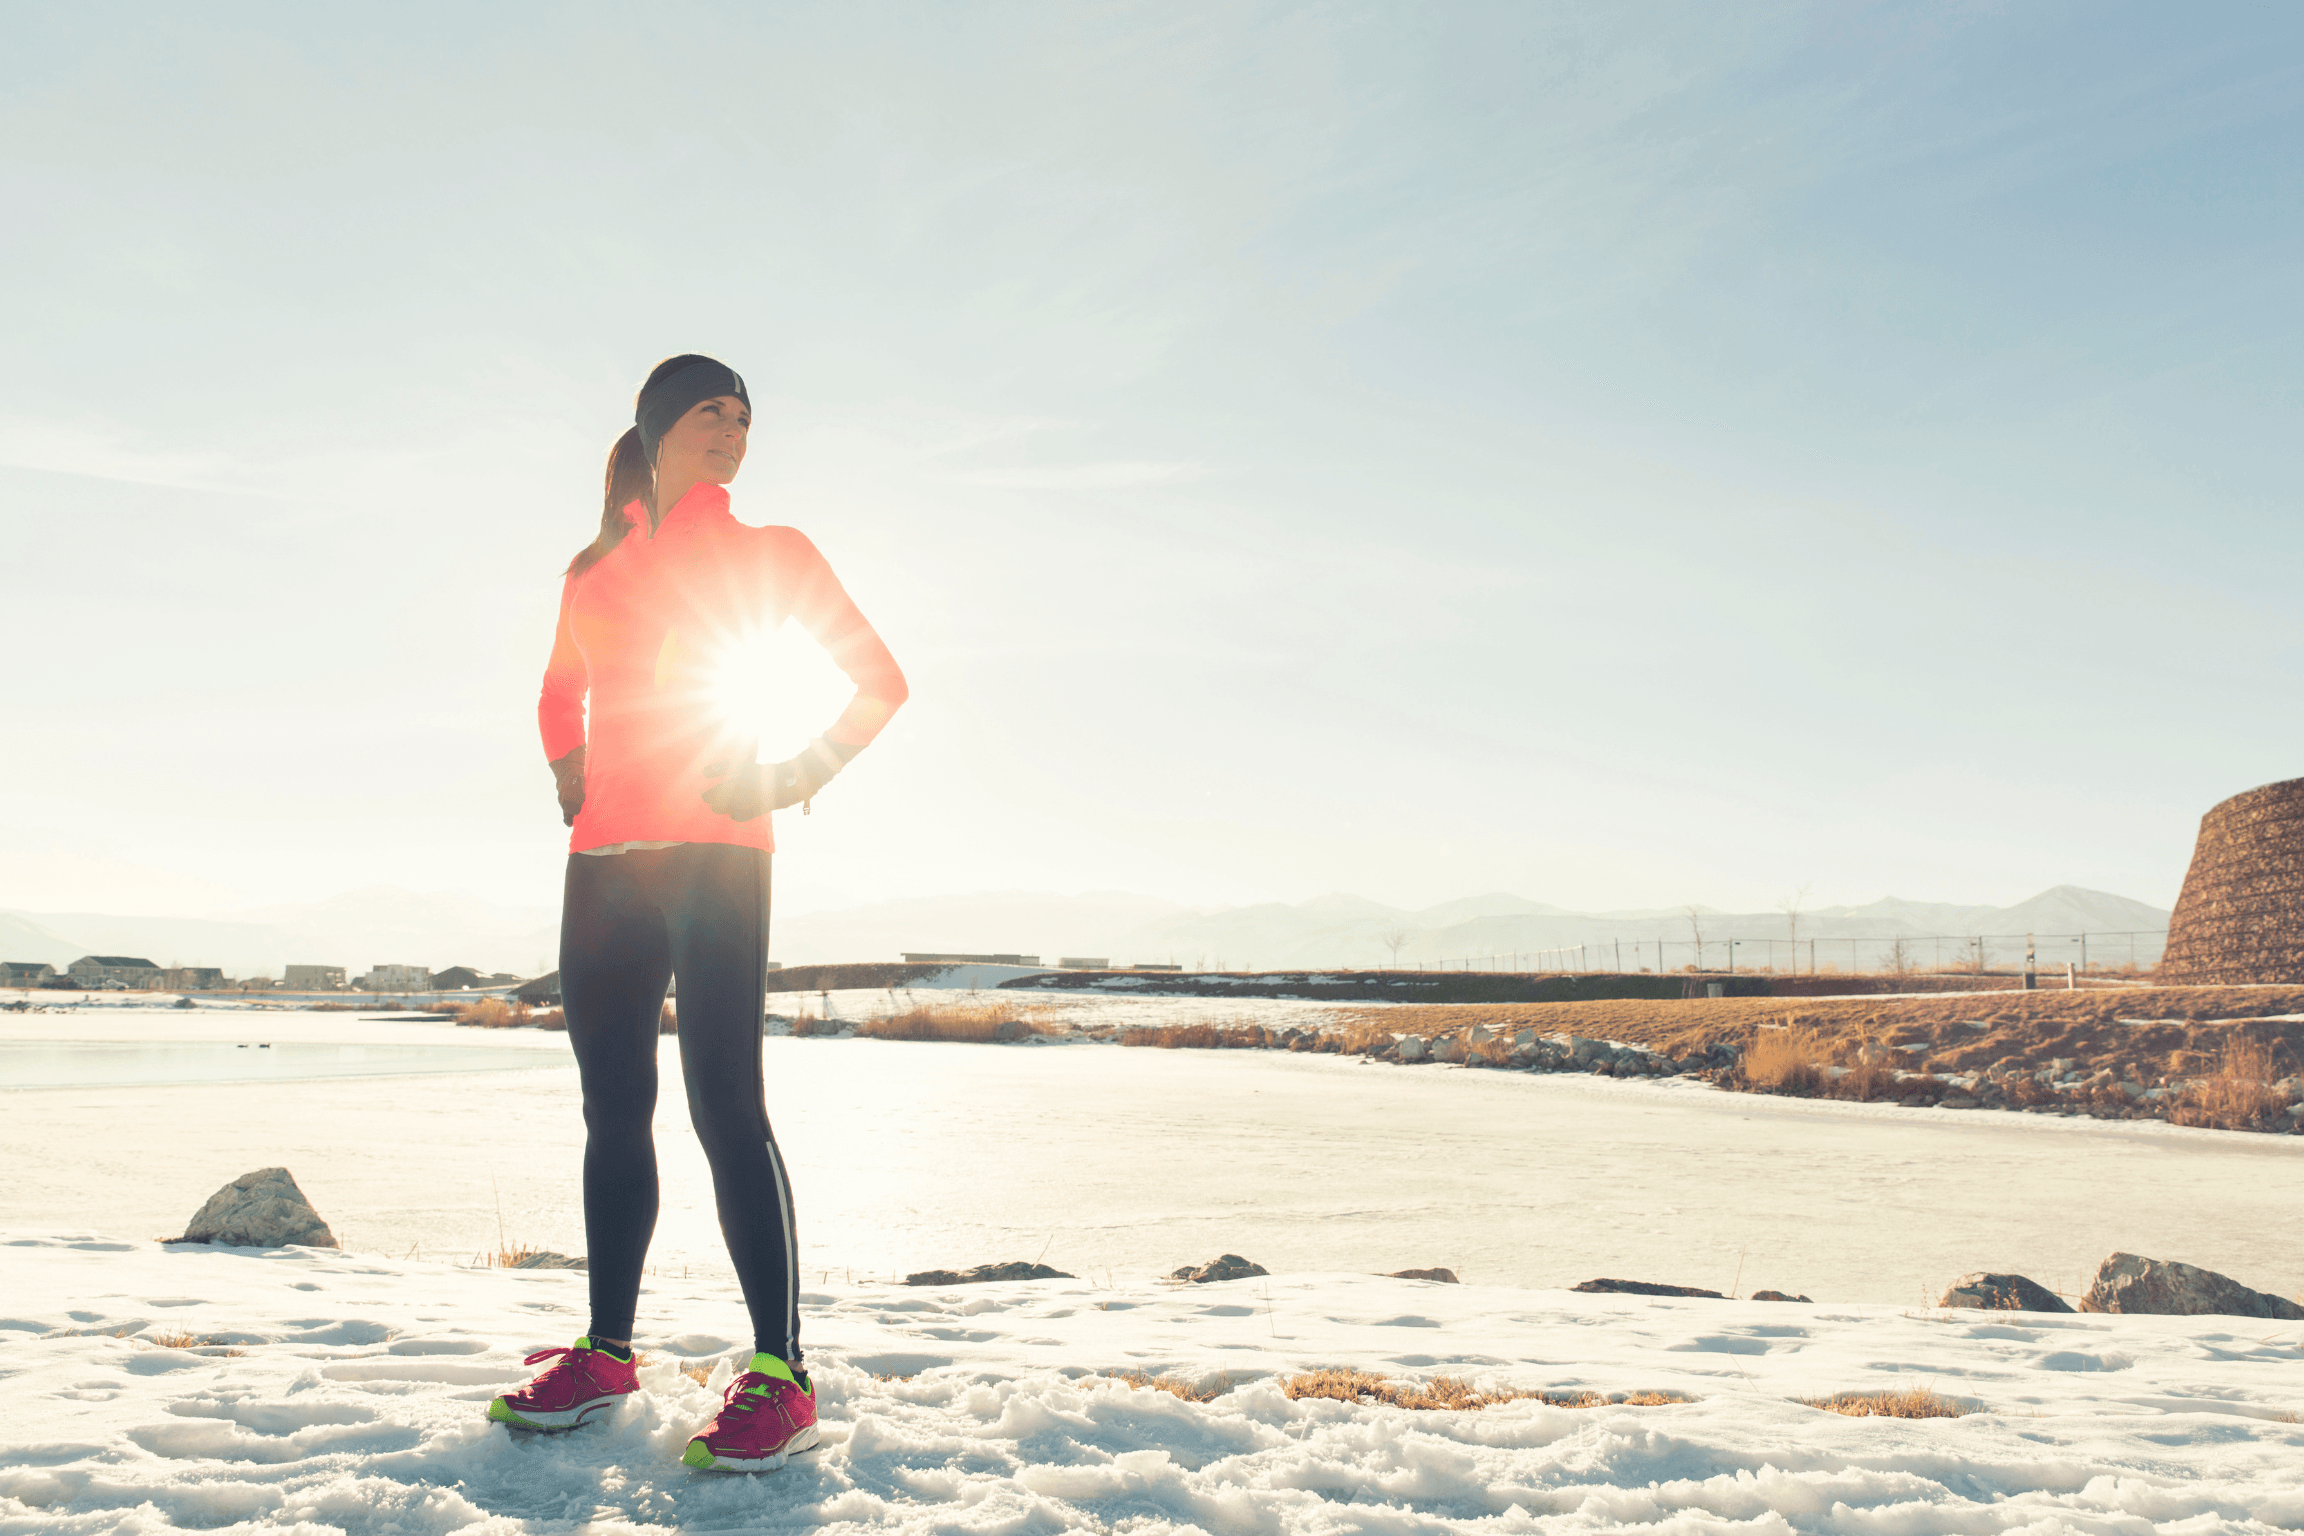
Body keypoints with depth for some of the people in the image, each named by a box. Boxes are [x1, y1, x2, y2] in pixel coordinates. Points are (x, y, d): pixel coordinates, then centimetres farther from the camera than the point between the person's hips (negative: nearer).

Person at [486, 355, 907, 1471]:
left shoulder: (767, 552, 7)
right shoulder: (595, 567, 19)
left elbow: (881, 679, 6)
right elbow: (562, 693, 33)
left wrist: (805, 776, -6)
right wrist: (568, 773, 14)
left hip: (713, 849, -5)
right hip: (603, 858, 5)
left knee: (725, 1102, -13)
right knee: (611, 1106, 8)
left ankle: (779, 1376, -10)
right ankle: (606, 1350, 19)